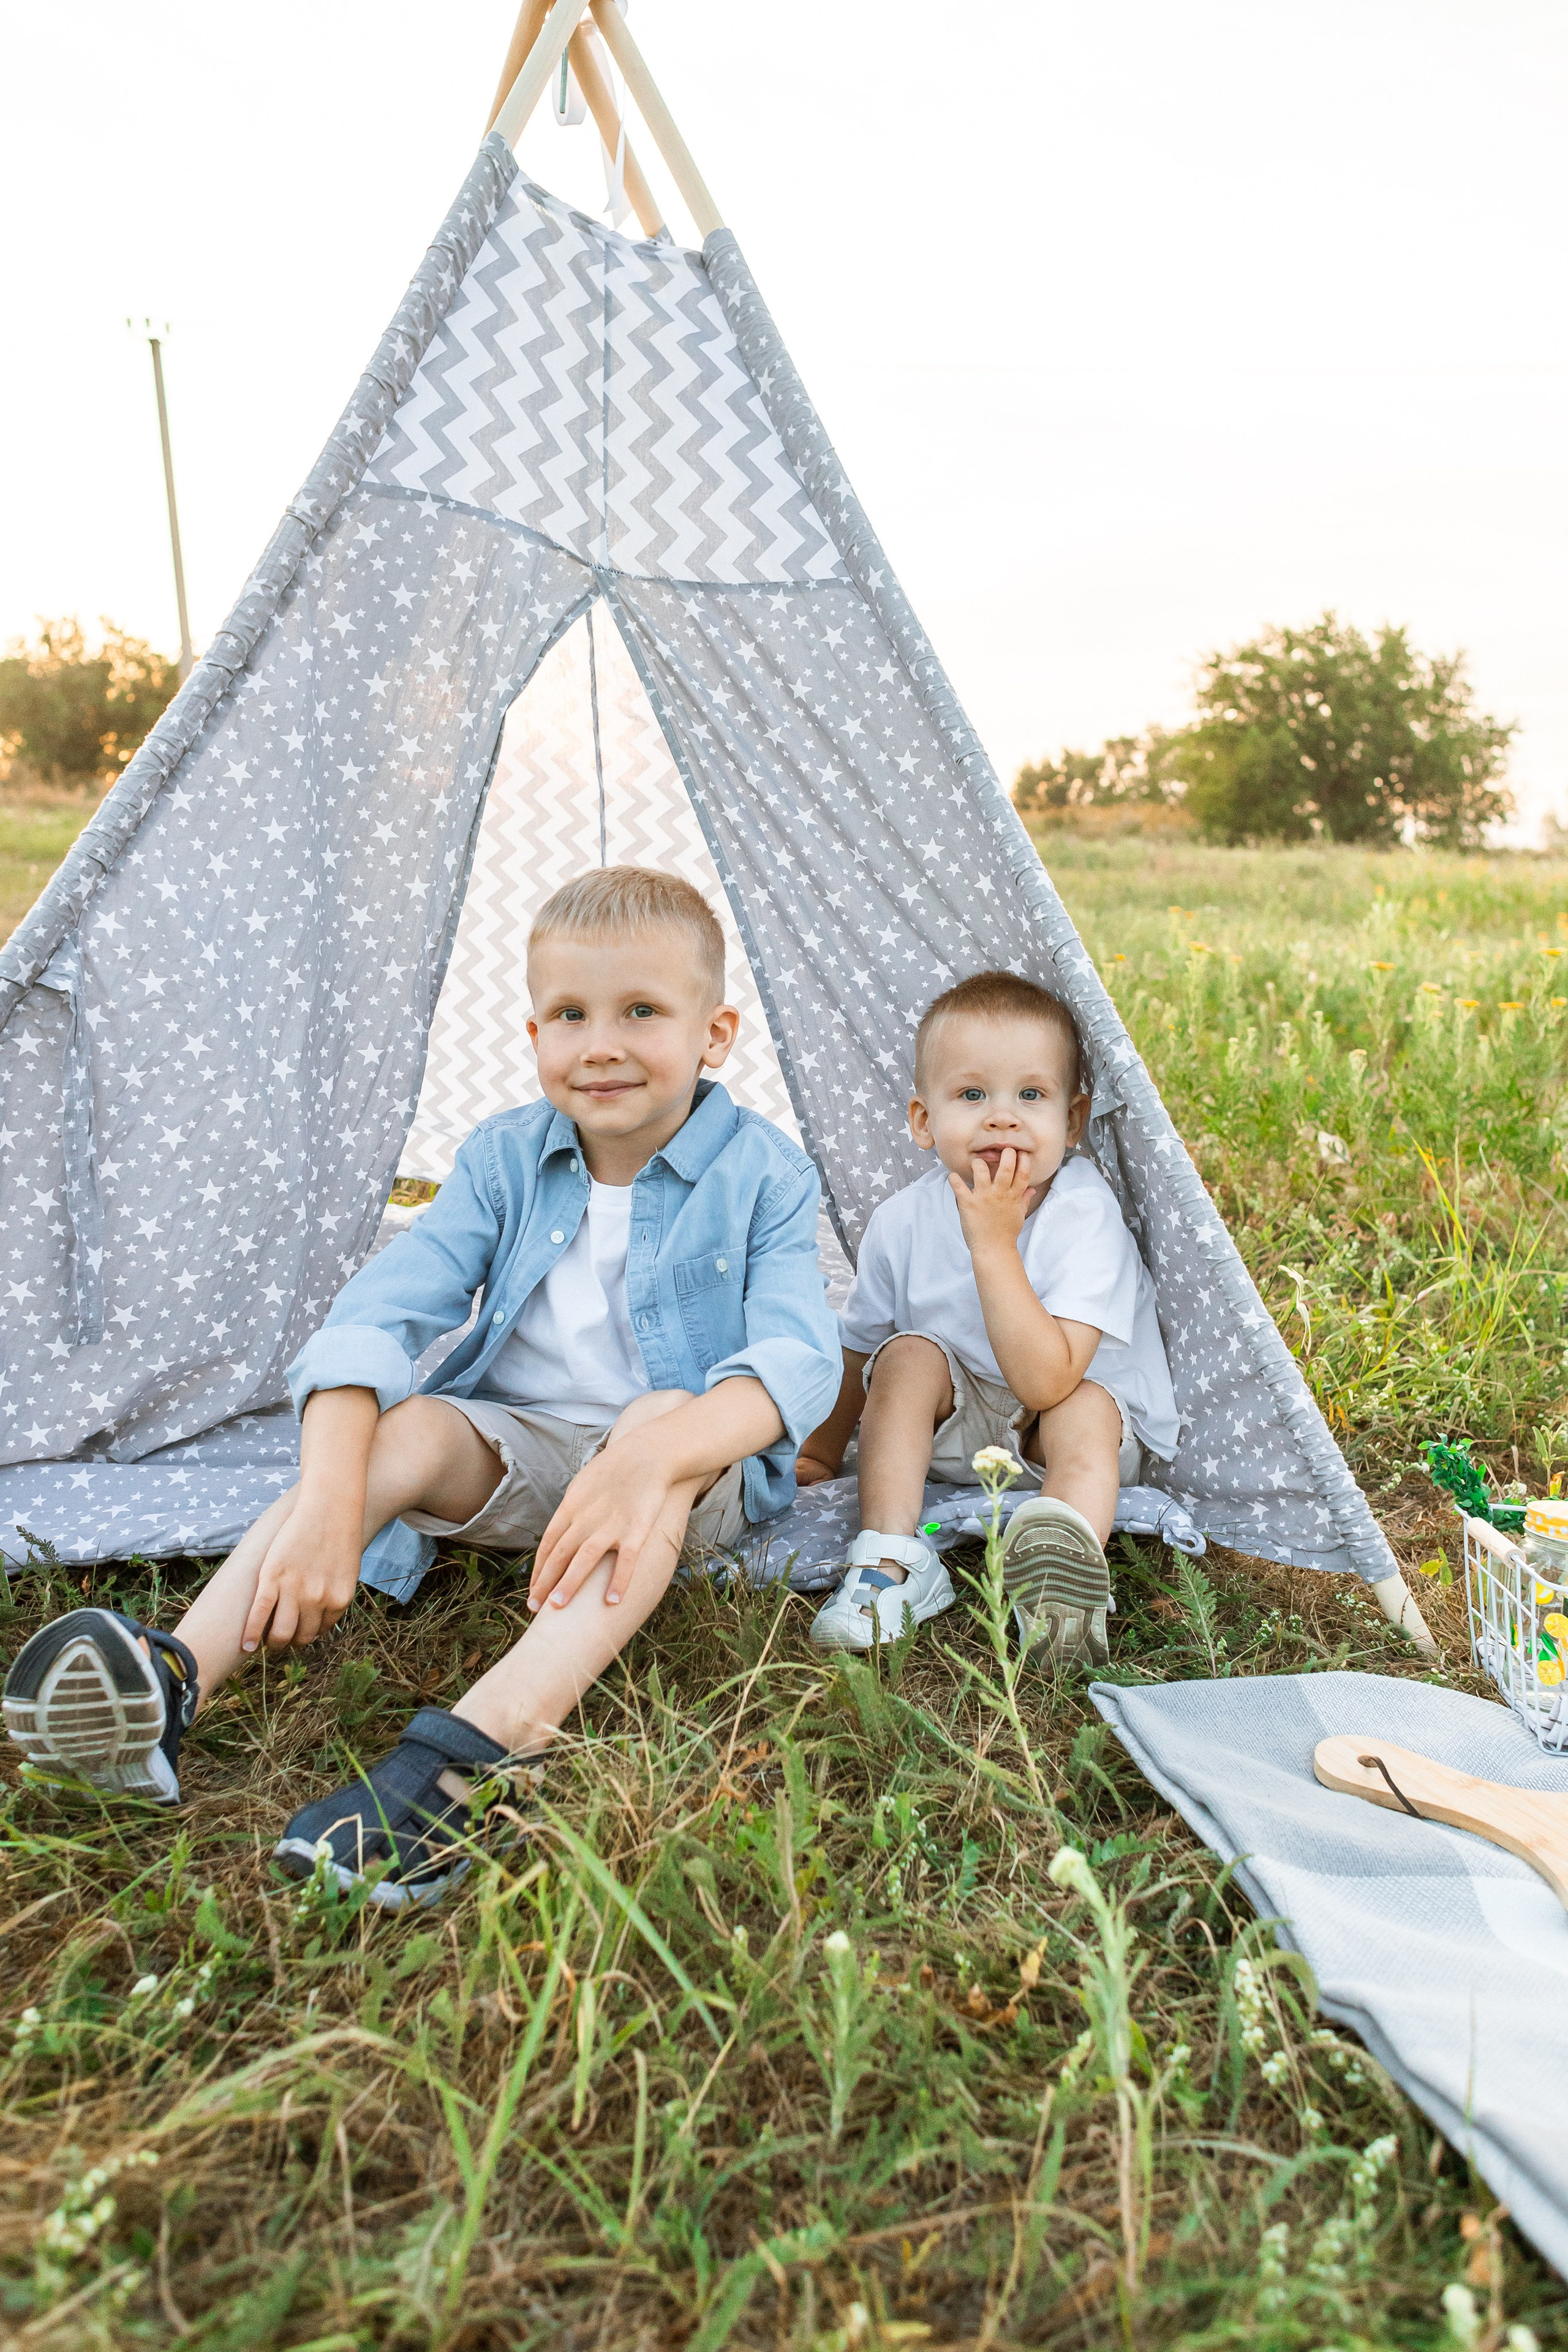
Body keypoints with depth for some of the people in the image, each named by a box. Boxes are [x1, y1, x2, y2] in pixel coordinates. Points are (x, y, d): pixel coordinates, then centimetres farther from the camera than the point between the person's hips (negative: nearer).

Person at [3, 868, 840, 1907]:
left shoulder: (764, 1175, -12)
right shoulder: (503, 1160, -5)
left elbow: (796, 1362, -25)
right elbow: (377, 1314, -15)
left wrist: (655, 1453, -45)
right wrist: (330, 1496, -33)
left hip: (697, 1473, -2)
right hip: (518, 1449, 3)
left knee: (663, 1423, -36)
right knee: (404, 1430, -27)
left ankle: (486, 1744, -49)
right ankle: (169, 1683, -38)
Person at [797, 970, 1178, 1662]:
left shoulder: (1083, 1215, -28)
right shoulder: (902, 1221, -15)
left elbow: (1046, 1383, -38)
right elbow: (860, 1349, 4)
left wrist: (994, 1244, -40)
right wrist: (822, 1450, 11)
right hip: (954, 1426, 3)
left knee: (1083, 1411, -33)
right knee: (911, 1355, -24)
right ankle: (891, 1561, -24)